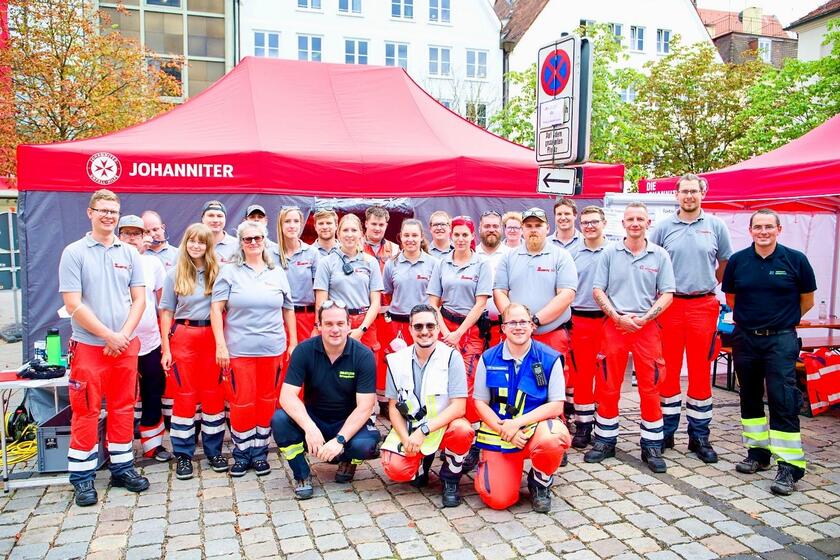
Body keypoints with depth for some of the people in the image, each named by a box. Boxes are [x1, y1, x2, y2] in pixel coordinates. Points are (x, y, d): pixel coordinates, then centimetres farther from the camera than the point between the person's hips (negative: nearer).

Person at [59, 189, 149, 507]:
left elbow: (139, 299, 5)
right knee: (86, 412, 3)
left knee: (123, 408, 11)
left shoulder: (129, 253, 7)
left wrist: (123, 335, -9)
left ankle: (122, 467, 24)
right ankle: (82, 477, 15)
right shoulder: (74, 253, -3)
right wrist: (108, 336, -14)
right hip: (88, 346, -3)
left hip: (126, 346, 3)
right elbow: (73, 304, -10)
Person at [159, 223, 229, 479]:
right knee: (184, 395, 4)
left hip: (212, 337, 1)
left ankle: (214, 450, 19)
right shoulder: (174, 274, 4)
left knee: (213, 395, 5)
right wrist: (165, 349, -1)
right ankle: (183, 454, 16)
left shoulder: (217, 273, 4)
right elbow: (166, 312, 4)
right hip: (183, 337, 0)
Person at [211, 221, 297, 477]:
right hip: (238, 350, -2)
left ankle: (260, 453, 22)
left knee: (267, 402, 8)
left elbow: (288, 310, 14)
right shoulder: (229, 272, 2)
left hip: (272, 349, 2)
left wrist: (293, 342, 9)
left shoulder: (277, 273, 9)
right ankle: (242, 454, 19)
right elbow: (216, 309, -3)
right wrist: (220, 345, -10)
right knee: (242, 403, 2)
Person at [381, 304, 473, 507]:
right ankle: (422, 462, 16)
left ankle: (450, 480, -2)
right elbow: (393, 407, 2)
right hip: (408, 428, 2)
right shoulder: (398, 360, -3)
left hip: (443, 426, -2)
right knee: (396, 470, -22)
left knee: (463, 431, -34)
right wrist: (406, 439, -14)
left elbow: (459, 407, -17)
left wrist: (424, 430, -25)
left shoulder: (451, 357, -12)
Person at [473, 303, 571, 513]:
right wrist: (504, 429, -15)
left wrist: (518, 423, -18)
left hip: (536, 426, 0)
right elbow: (481, 403, 1)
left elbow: (556, 406, -9)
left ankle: (540, 484, -2)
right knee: (498, 499, -13)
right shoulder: (488, 359, -2)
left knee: (554, 439, -36)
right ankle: (487, 465, 25)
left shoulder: (550, 358, -6)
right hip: (498, 431, 0)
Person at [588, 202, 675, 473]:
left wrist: (643, 319, -12)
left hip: (648, 326, 0)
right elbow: (598, 290, 2)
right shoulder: (610, 253, 4)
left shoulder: (660, 255, 4)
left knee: (650, 387, 3)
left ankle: (652, 446, 15)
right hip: (615, 325, 0)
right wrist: (618, 317, -11)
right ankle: (605, 441, 17)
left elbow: (667, 295, 1)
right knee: (607, 386, 4)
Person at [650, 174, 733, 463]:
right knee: (668, 371, 4)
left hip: (703, 306, 0)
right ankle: (666, 431, 17)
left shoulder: (716, 226, 6)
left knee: (701, 372, 5)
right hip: (670, 306, 0)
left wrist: (704, 285, 11)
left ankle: (699, 436, 16)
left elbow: (725, 265, 15)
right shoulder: (663, 227, 5)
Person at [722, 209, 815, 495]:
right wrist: (753, 317, 12)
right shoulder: (737, 261, 1)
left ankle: (789, 466, -4)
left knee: (783, 400, -8)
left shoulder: (795, 259, -4)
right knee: (750, 397, 11)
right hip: (745, 339, 3)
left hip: (781, 340, -3)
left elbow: (807, 300, 8)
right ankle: (758, 453, 25)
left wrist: (783, 320, 13)